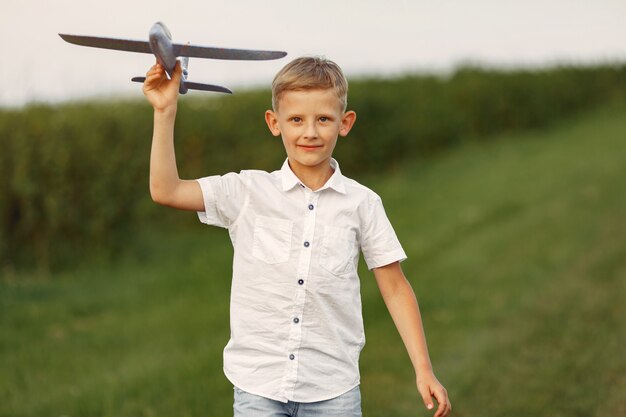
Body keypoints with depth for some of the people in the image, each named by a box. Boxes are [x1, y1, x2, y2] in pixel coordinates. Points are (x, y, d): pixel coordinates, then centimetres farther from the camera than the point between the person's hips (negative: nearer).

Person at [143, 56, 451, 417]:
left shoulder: (361, 203, 0)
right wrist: (165, 112, -13)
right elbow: (166, 191, -8)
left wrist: (423, 370, 0)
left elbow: (395, 288, 4)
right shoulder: (247, 193, 0)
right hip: (257, 387, 0)